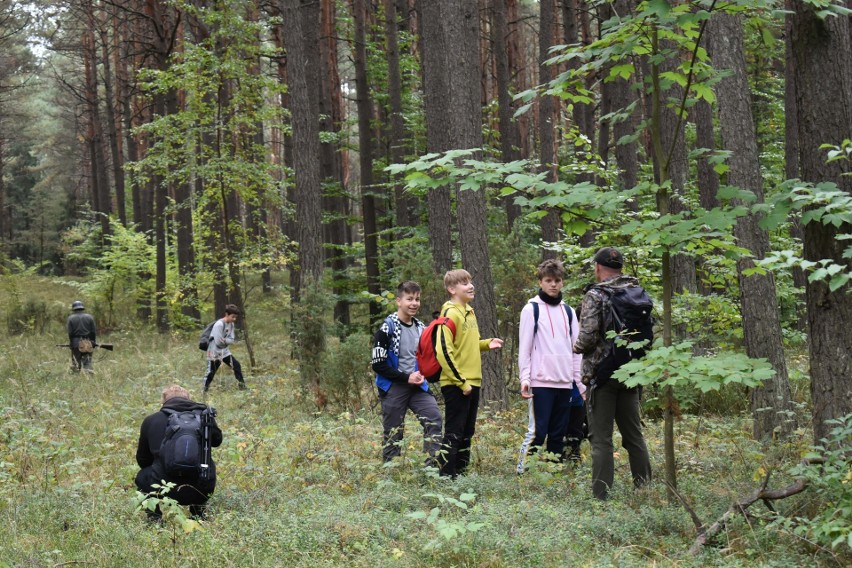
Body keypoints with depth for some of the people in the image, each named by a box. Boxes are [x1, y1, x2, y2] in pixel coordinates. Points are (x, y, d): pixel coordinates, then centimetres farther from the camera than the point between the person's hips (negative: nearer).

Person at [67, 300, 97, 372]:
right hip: (88, 344, 1)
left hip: (76, 343, -1)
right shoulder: (89, 317, 6)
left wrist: (71, 344, 4)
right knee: (87, 362, 3)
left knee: (75, 362, 8)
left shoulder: (71, 318, 1)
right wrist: (93, 343, 12)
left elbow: (70, 333, -4)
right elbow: (94, 332, 4)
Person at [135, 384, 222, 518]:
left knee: (142, 477, 31)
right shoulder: (203, 413, 9)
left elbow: (142, 460, 22)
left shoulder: (150, 421, 10)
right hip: (201, 492, 1)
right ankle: (198, 512, 26)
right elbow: (217, 440, 27)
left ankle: (154, 515, 12)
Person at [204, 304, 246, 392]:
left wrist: (224, 340, -20)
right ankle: (205, 389, 13)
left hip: (225, 351, 7)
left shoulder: (231, 324, 2)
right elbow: (218, 341, -26)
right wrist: (227, 341, -9)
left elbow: (231, 340, -1)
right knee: (211, 372, -1)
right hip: (214, 352, -7)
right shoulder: (219, 324, -24)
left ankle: (242, 385, 8)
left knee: (236, 365, 0)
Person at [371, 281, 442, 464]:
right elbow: (378, 364, -13)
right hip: (393, 387, -5)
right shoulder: (387, 328, -11)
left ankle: (432, 466, -9)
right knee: (393, 432, 0)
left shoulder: (421, 328, 10)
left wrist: (421, 375, 2)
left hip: (417, 386, 5)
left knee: (434, 419, -11)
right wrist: (406, 378, -15)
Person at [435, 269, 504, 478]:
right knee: (454, 433, -5)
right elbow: (443, 351, -20)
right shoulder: (450, 314, -13)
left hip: (472, 382, 9)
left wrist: (487, 344, 6)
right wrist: (460, 381, -19)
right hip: (456, 384, -9)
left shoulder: (469, 312, 14)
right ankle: (447, 475, 0)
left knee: (467, 432, 14)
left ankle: (461, 472, 22)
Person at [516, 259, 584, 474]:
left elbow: (576, 349, 17)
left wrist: (580, 381, 12)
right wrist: (525, 378, -11)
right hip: (541, 381, -5)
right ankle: (524, 470, -5)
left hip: (565, 383, 5)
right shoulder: (532, 309, 1)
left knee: (558, 433, 7)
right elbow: (524, 347, -3)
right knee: (537, 431, -9)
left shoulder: (568, 311, 16)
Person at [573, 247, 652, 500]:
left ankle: (601, 495, -3)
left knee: (601, 438, -2)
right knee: (634, 434, 14)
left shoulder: (595, 296, -11)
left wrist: (577, 347, 2)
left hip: (602, 372, -6)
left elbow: (588, 337, -18)